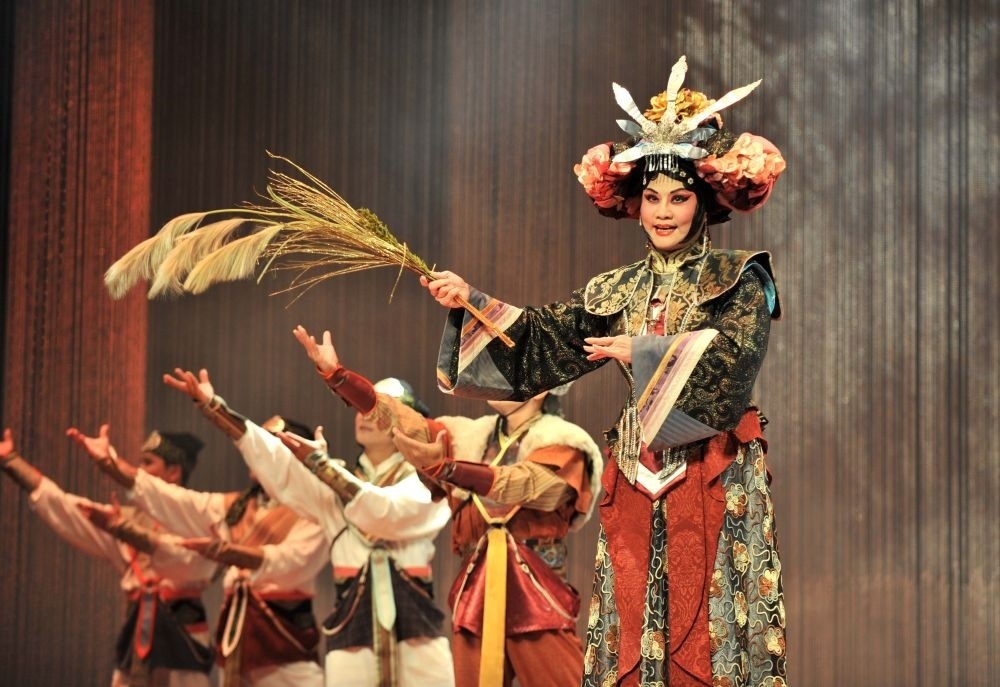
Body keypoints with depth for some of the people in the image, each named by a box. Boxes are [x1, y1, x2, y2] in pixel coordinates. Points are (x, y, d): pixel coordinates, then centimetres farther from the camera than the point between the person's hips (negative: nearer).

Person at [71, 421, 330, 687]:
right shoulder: (232, 507, 16)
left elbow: (288, 561, -22)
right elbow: (164, 497, 6)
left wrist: (227, 552, -39)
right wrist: (110, 462, -8)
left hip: (285, 637, -6)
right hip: (236, 633, 6)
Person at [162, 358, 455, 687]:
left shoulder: (424, 481, 6)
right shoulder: (333, 481, 16)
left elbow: (386, 512, -15)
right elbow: (275, 462, 0)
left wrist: (323, 466, -13)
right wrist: (214, 407, -11)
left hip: (413, 621, -2)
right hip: (352, 623, 3)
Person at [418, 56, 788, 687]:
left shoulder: (739, 279, 0)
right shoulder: (615, 293, 13)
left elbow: (734, 355, -16)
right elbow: (541, 344, 7)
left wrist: (641, 352, -11)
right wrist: (473, 303, -6)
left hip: (718, 480, -4)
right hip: (637, 480, 4)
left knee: (711, 627, -5)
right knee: (633, 625, 3)